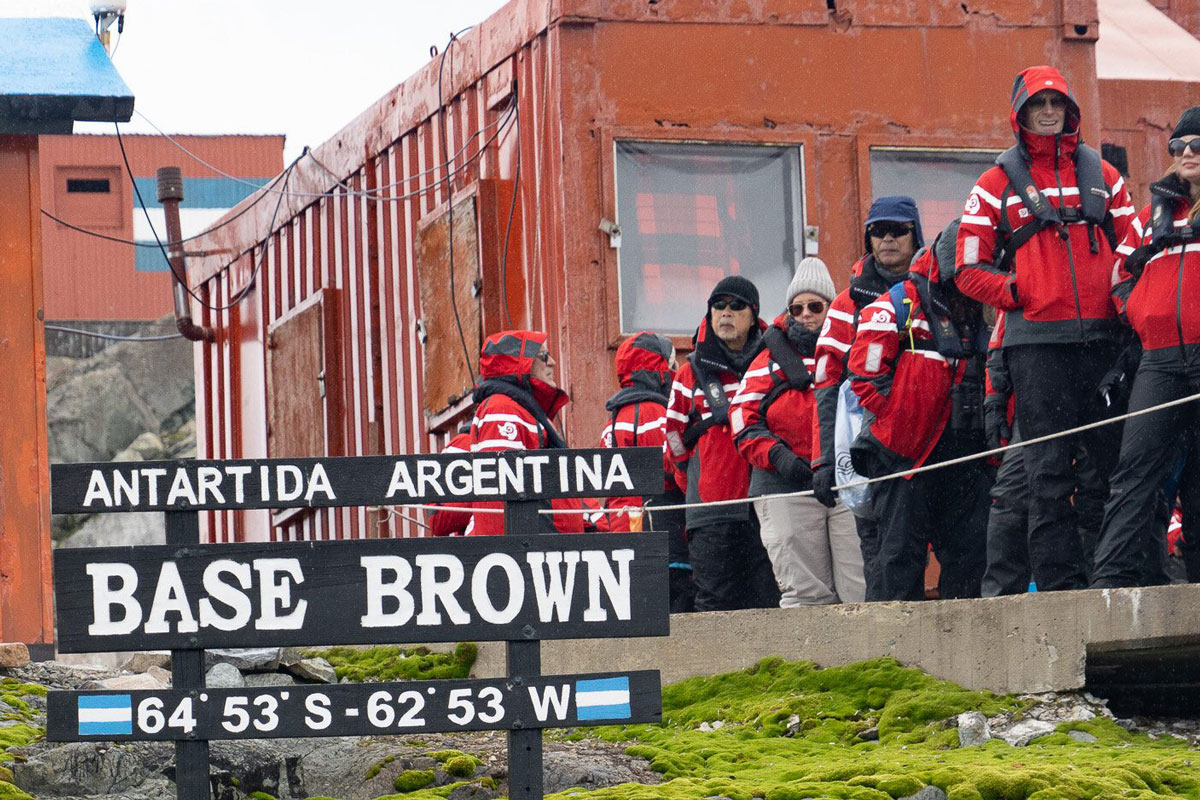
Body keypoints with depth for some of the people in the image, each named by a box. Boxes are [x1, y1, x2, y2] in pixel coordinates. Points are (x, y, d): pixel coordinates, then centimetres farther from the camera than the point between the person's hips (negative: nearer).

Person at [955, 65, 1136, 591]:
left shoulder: (1101, 174, 15)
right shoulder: (998, 183, 7)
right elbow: (969, 269, 6)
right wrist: (1020, 293, -7)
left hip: (1101, 336, 3)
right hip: (1036, 342, -2)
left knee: (1116, 456, 1)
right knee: (1049, 468, -5)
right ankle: (1059, 579, -4)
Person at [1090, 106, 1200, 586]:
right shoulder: (1153, 213, 21)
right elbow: (1120, 273, 26)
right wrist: (1142, 317, 10)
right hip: (1160, 360, 3)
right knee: (1136, 466, -9)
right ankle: (1112, 574, -16)